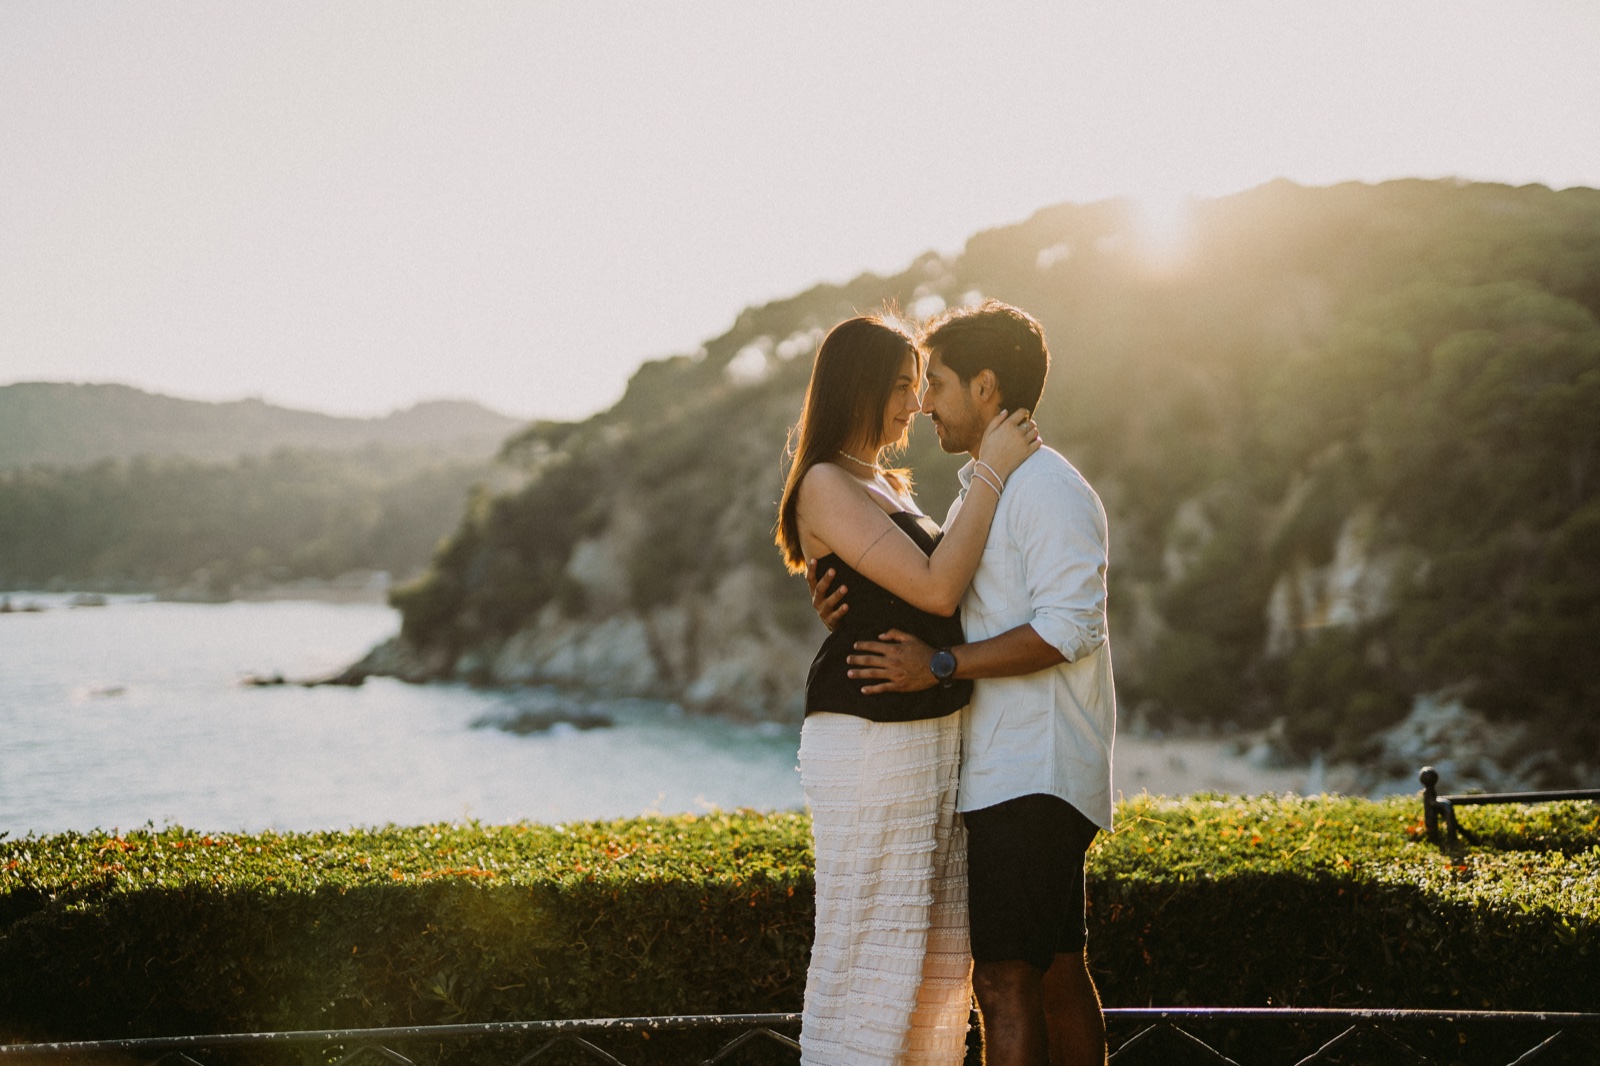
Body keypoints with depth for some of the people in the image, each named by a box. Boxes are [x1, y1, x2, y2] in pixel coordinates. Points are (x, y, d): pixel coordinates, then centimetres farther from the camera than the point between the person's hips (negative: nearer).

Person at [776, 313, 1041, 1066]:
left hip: (934, 736, 9)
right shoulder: (825, 486, -11)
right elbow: (936, 588, -17)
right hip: (869, 741, -9)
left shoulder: (891, 487, 18)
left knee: (938, 946, 13)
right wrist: (992, 473, -13)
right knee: (870, 946, -4)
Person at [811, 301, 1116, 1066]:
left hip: (1033, 777, -10)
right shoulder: (975, 493, 21)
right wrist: (848, 608, -1)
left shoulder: (1047, 488, -11)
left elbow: (1071, 624, -22)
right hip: (1004, 774, 10)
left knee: (1004, 980, -12)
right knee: (1056, 973, 14)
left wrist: (941, 667, -23)